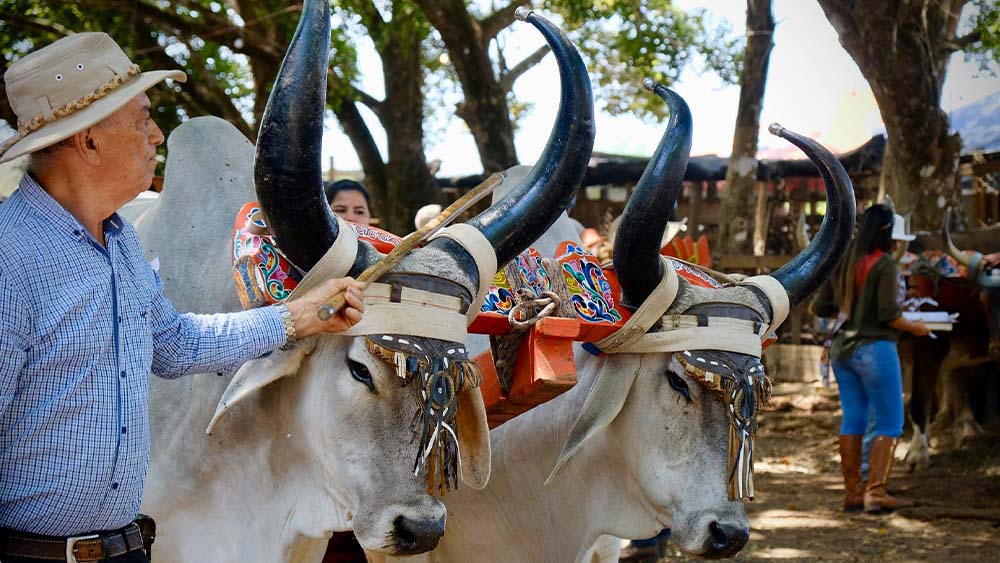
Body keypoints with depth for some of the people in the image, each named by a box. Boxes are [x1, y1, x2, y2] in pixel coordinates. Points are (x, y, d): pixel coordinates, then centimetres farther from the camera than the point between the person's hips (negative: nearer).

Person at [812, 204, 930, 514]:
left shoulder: (840, 262, 7)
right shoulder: (884, 264, -13)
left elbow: (820, 307, 10)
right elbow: (888, 314, -18)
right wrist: (916, 328, -1)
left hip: (841, 348, 7)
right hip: (874, 348, -7)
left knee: (852, 419, 12)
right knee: (890, 423, 1)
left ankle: (853, 493, 15)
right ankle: (876, 491, -6)